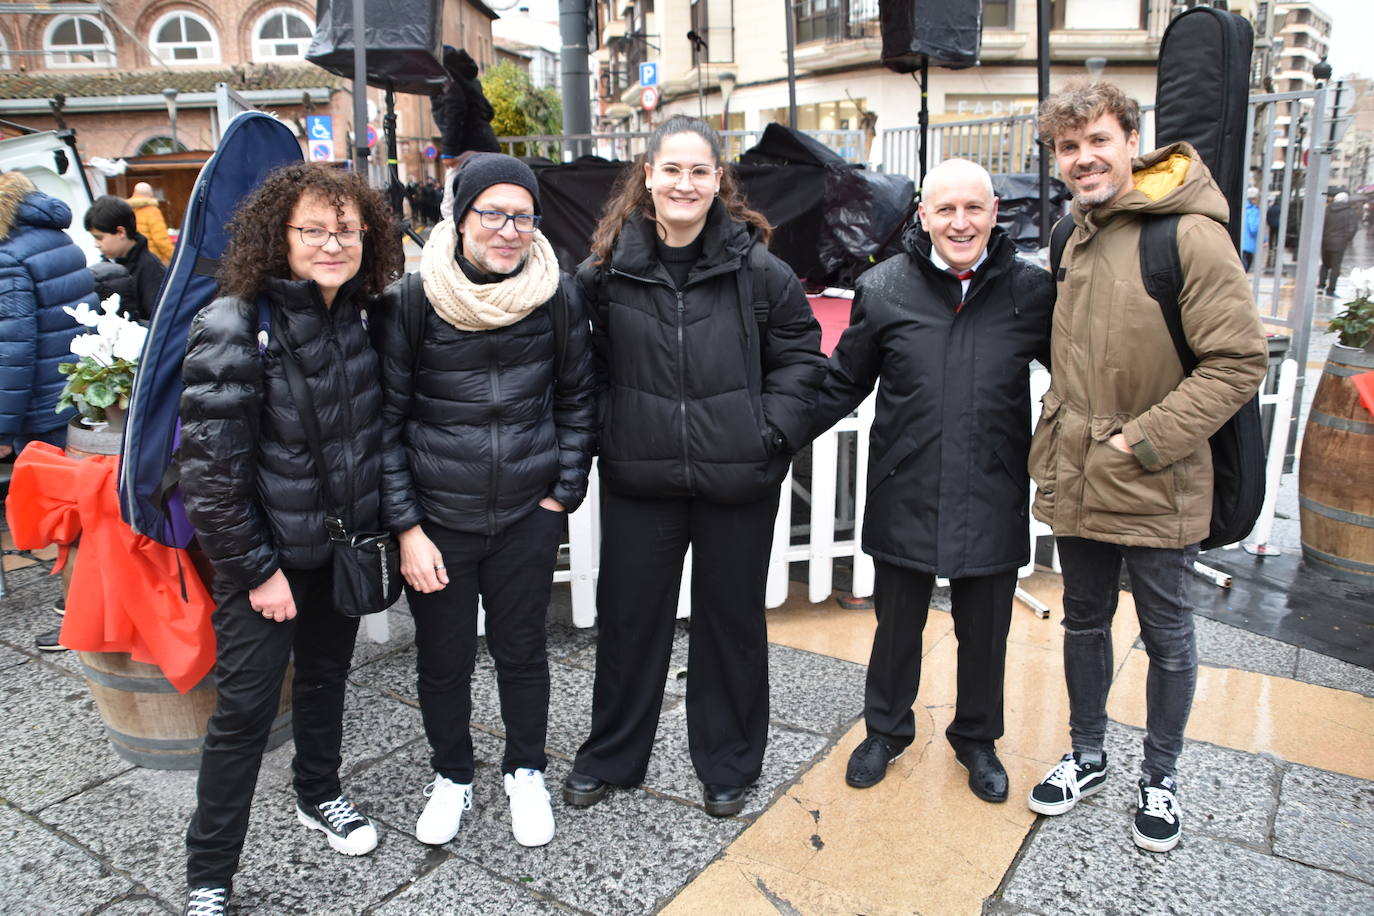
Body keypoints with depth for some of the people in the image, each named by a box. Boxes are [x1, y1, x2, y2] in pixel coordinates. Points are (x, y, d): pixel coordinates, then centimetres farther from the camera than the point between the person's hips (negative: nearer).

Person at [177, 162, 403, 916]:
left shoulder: (359, 316, -1)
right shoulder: (234, 327, -20)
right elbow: (210, 468, -19)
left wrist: (381, 528, 6)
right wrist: (256, 569, -15)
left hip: (343, 545, 6)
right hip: (268, 556, -6)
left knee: (325, 674, 22)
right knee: (246, 707, 3)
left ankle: (318, 795, 46)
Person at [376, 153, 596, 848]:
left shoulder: (556, 297, -5)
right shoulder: (411, 300, -10)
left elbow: (577, 399, 7)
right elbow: (386, 418, -5)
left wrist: (563, 493, 2)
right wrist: (405, 527, -8)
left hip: (527, 517, 1)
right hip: (438, 517, -1)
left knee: (522, 649, 14)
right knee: (443, 657, 13)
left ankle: (525, 772, 39)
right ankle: (451, 777, 40)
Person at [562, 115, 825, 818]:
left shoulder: (757, 268, -6)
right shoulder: (606, 268, -2)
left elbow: (799, 352, 3)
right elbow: (587, 361, 10)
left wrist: (772, 430, -6)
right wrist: (605, 433, 2)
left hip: (738, 479, -1)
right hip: (638, 476, 2)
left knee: (731, 618, 13)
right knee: (628, 616, 13)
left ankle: (728, 762, 35)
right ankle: (609, 756, 36)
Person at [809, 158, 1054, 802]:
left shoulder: (1032, 291, -3)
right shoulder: (883, 289, -4)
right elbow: (843, 384, 4)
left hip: (992, 501, 1)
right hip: (905, 498, 0)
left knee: (985, 634, 17)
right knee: (896, 628, 17)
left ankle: (977, 738, 43)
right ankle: (886, 730, 42)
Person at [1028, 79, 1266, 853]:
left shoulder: (1192, 235, -16)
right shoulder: (1077, 234, 7)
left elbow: (1240, 361, -17)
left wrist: (1147, 440, -19)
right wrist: (1061, 438, 9)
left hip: (1156, 491, -6)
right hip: (1076, 482, 6)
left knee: (1167, 635, 13)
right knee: (1085, 622, 19)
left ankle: (1161, 777, 34)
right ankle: (1088, 756, 39)